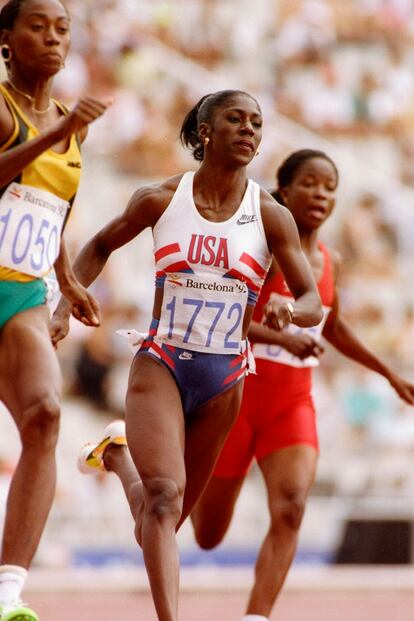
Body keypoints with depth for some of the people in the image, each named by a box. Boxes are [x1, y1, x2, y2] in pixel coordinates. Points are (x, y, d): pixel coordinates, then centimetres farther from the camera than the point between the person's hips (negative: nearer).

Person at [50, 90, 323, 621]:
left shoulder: (271, 217, -3)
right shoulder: (161, 200, -3)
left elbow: (313, 303, -3)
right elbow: (100, 247, 14)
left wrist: (289, 312, -27)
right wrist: (63, 308, 2)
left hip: (224, 378, 2)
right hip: (159, 364, -2)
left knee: (159, 524, 13)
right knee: (164, 495, -25)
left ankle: (119, 454, 44)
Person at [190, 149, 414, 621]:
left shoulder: (329, 261, 8)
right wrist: (282, 338, -33)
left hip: (292, 403, 4)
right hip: (238, 393, -4)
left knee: (289, 510, -22)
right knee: (208, 536, 8)